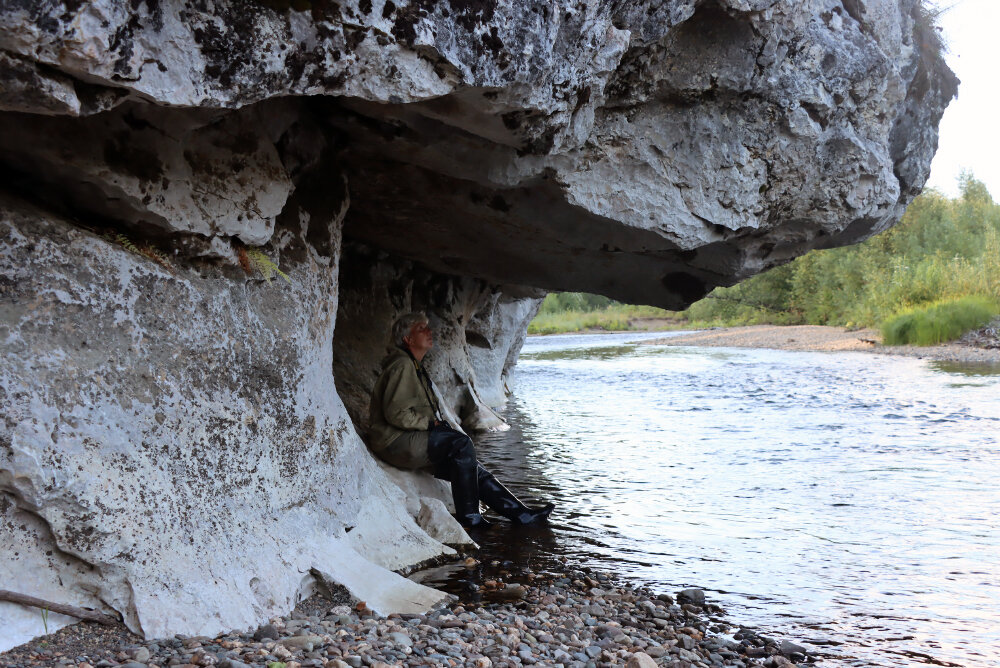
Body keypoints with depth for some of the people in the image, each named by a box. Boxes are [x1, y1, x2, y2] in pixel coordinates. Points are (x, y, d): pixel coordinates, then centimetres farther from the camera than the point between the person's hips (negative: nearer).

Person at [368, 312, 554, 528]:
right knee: (461, 444, -25)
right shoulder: (402, 366, -12)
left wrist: (438, 423, 8)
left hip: (413, 438, 10)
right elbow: (395, 413, -21)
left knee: (471, 468, 2)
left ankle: (521, 514, 3)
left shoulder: (415, 366, 21)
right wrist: (430, 423, -13)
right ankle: (468, 515, -18)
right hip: (397, 443, -10)